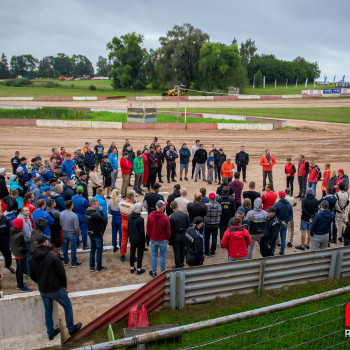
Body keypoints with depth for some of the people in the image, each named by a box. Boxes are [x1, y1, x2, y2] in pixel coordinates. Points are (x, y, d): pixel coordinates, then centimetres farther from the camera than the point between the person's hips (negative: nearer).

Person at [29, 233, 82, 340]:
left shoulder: (32, 258, -4)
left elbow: (32, 275, 6)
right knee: (67, 305, 15)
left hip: (42, 291, 5)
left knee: (48, 310, 22)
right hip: (55, 289, -5)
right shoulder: (52, 256, -22)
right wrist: (64, 285, -2)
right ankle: (71, 329, 25)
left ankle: (50, 333, 34)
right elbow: (61, 272, -18)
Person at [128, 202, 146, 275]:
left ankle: (132, 267, 30)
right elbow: (142, 231, -19)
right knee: (140, 253, 9)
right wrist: (143, 240, -6)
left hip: (132, 238, 6)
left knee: (132, 252, 19)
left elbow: (128, 227, 6)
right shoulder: (140, 219, -25)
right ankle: (139, 269, 18)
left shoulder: (130, 216, -6)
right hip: (139, 239, -6)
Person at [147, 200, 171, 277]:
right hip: (163, 240, -3)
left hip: (153, 240, 3)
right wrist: (168, 238, 9)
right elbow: (168, 230, -9)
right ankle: (162, 272, 19)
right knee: (163, 256, 10)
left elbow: (148, 228, 2)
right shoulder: (165, 218, -20)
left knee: (154, 255, 16)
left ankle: (154, 272, 24)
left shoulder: (150, 216, -8)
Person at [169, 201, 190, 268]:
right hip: (184, 236, 4)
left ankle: (178, 266, 16)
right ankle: (181, 263, 33)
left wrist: (170, 240, -2)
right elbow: (188, 226, 0)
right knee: (182, 250, 20)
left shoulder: (171, 217, -19)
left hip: (175, 237, -4)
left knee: (176, 251, 7)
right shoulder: (185, 214, -8)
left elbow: (170, 230, -12)